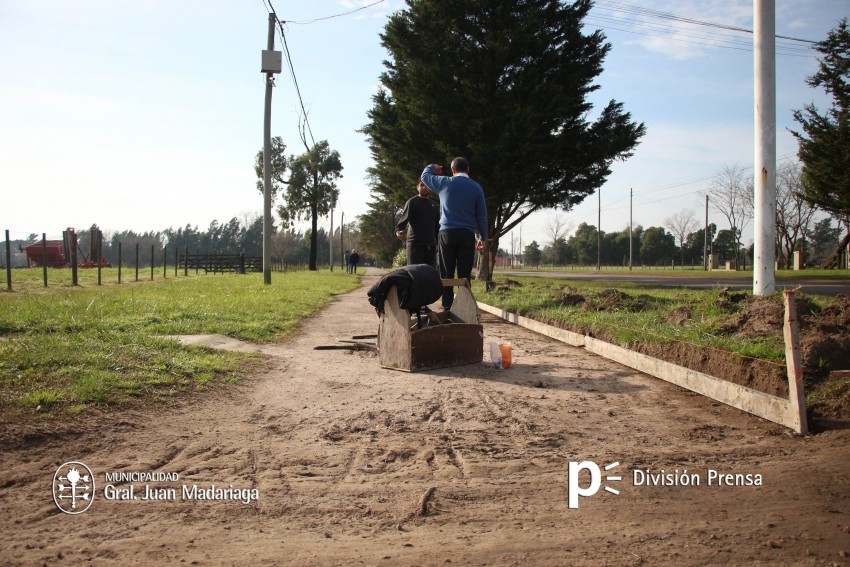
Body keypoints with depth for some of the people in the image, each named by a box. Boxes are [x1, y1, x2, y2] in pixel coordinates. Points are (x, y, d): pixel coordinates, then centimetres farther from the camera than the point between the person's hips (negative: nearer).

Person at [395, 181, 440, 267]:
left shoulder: (433, 205, 18)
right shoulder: (412, 202, 1)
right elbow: (404, 218, -11)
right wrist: (398, 230, -31)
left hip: (430, 243, 5)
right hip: (415, 242, -5)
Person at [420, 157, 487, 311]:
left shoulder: (445, 183, 4)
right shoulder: (476, 188, 5)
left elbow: (425, 176, 21)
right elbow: (482, 215, 4)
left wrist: (432, 167, 42)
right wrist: (482, 237, 11)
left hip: (447, 233, 0)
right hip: (467, 234, 1)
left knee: (446, 274, 2)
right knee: (465, 275, 1)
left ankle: (447, 308, -2)